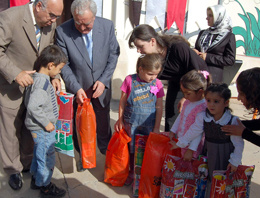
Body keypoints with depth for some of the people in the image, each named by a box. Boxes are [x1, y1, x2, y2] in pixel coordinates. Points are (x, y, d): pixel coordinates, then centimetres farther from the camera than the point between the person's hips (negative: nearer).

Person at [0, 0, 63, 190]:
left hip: (35, 85, 5)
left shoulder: (50, 24, -5)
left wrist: (52, 76, -7)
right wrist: (15, 73, -28)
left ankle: (28, 163, 40)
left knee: (30, 130, 18)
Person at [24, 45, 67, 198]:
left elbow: (30, 101, 12)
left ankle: (36, 179, 43)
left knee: (39, 154, 24)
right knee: (47, 157, 6)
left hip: (41, 127, 10)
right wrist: (46, 123, -22)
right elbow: (33, 106, -30)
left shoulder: (38, 78, 5)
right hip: (43, 128, -10)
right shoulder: (42, 82, -25)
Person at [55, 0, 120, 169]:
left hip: (101, 86, 2)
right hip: (77, 87, -1)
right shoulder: (63, 31, -19)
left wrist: (103, 80, -13)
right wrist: (76, 88, -21)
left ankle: (107, 153, 45)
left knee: (103, 123, 19)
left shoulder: (107, 26, -14)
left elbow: (114, 54, -4)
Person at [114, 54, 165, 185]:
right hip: (131, 123, 0)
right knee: (132, 149, 15)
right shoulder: (130, 80, -8)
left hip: (149, 125, 0)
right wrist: (120, 120, 6)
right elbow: (123, 101, 2)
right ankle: (132, 172, 36)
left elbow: (159, 107, -1)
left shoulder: (157, 84, -6)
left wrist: (156, 128, -1)